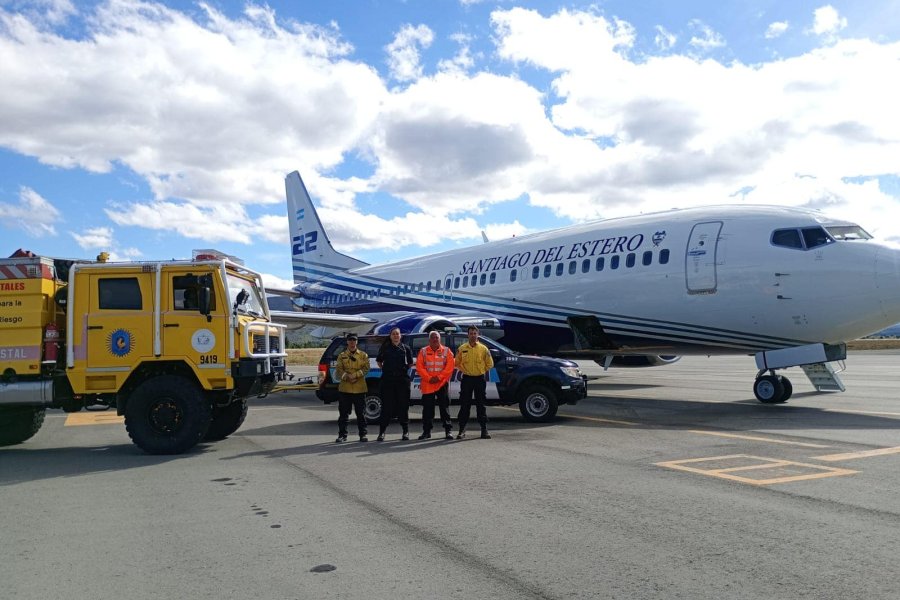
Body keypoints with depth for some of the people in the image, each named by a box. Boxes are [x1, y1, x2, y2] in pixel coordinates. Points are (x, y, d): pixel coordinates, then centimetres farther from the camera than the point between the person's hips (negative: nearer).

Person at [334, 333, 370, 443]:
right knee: (343, 413, 3)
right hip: (345, 388, 0)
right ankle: (342, 435, 10)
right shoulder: (342, 356, 9)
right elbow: (338, 370, 0)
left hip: (360, 388, 0)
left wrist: (355, 375, -16)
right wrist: (347, 376, -16)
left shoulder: (363, 355, 8)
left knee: (361, 413, 4)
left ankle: (363, 434, 12)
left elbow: (366, 368, -3)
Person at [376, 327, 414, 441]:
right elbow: (379, 361, 18)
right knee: (386, 406, 1)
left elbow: (410, 363, 12)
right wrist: (383, 369, 9)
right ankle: (382, 432, 6)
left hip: (402, 380, 0)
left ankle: (406, 431, 12)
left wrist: (416, 362, -4)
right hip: (387, 380, 0)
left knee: (403, 405, 4)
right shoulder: (385, 347, 9)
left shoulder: (406, 348, 10)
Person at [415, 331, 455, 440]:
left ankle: (448, 430, 5)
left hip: (442, 383, -1)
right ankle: (426, 431, 13)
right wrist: (429, 378, -11)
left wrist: (439, 377, -12)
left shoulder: (446, 351, 5)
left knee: (445, 407, 0)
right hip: (427, 385, 1)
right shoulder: (423, 351, 7)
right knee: (427, 408, 4)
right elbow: (419, 367, -1)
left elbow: (450, 367, -3)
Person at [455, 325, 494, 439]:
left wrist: (482, 371, 3)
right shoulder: (462, 348, 3)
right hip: (466, 379, 0)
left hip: (480, 379, 0)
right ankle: (462, 430, 8)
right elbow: (457, 363, 12)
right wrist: (464, 371, 2)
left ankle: (484, 430, 10)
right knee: (464, 405, 2)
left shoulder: (483, 348, 1)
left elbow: (490, 364, 9)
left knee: (481, 405, 4)